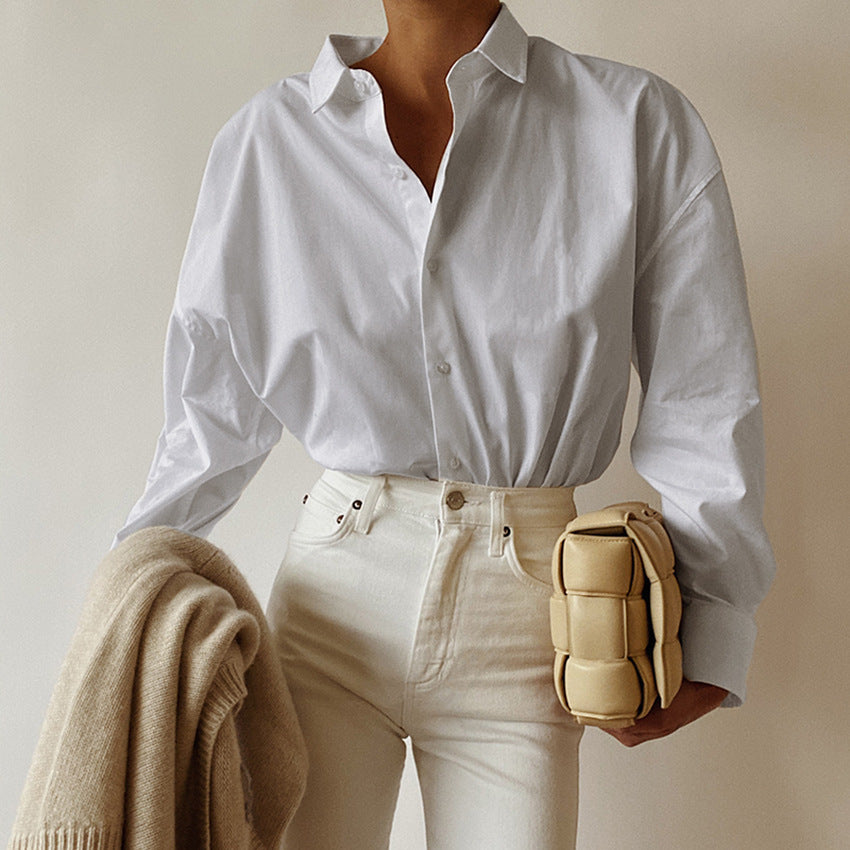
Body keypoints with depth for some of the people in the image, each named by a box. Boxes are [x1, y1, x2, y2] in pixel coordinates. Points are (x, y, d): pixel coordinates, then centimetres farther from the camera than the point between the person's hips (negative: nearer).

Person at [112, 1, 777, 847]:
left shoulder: (639, 122, -1)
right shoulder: (268, 138, 3)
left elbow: (705, 398, -2)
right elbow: (216, 402, 11)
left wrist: (708, 630, -8)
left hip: (520, 615, 0)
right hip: (331, 593, 1)